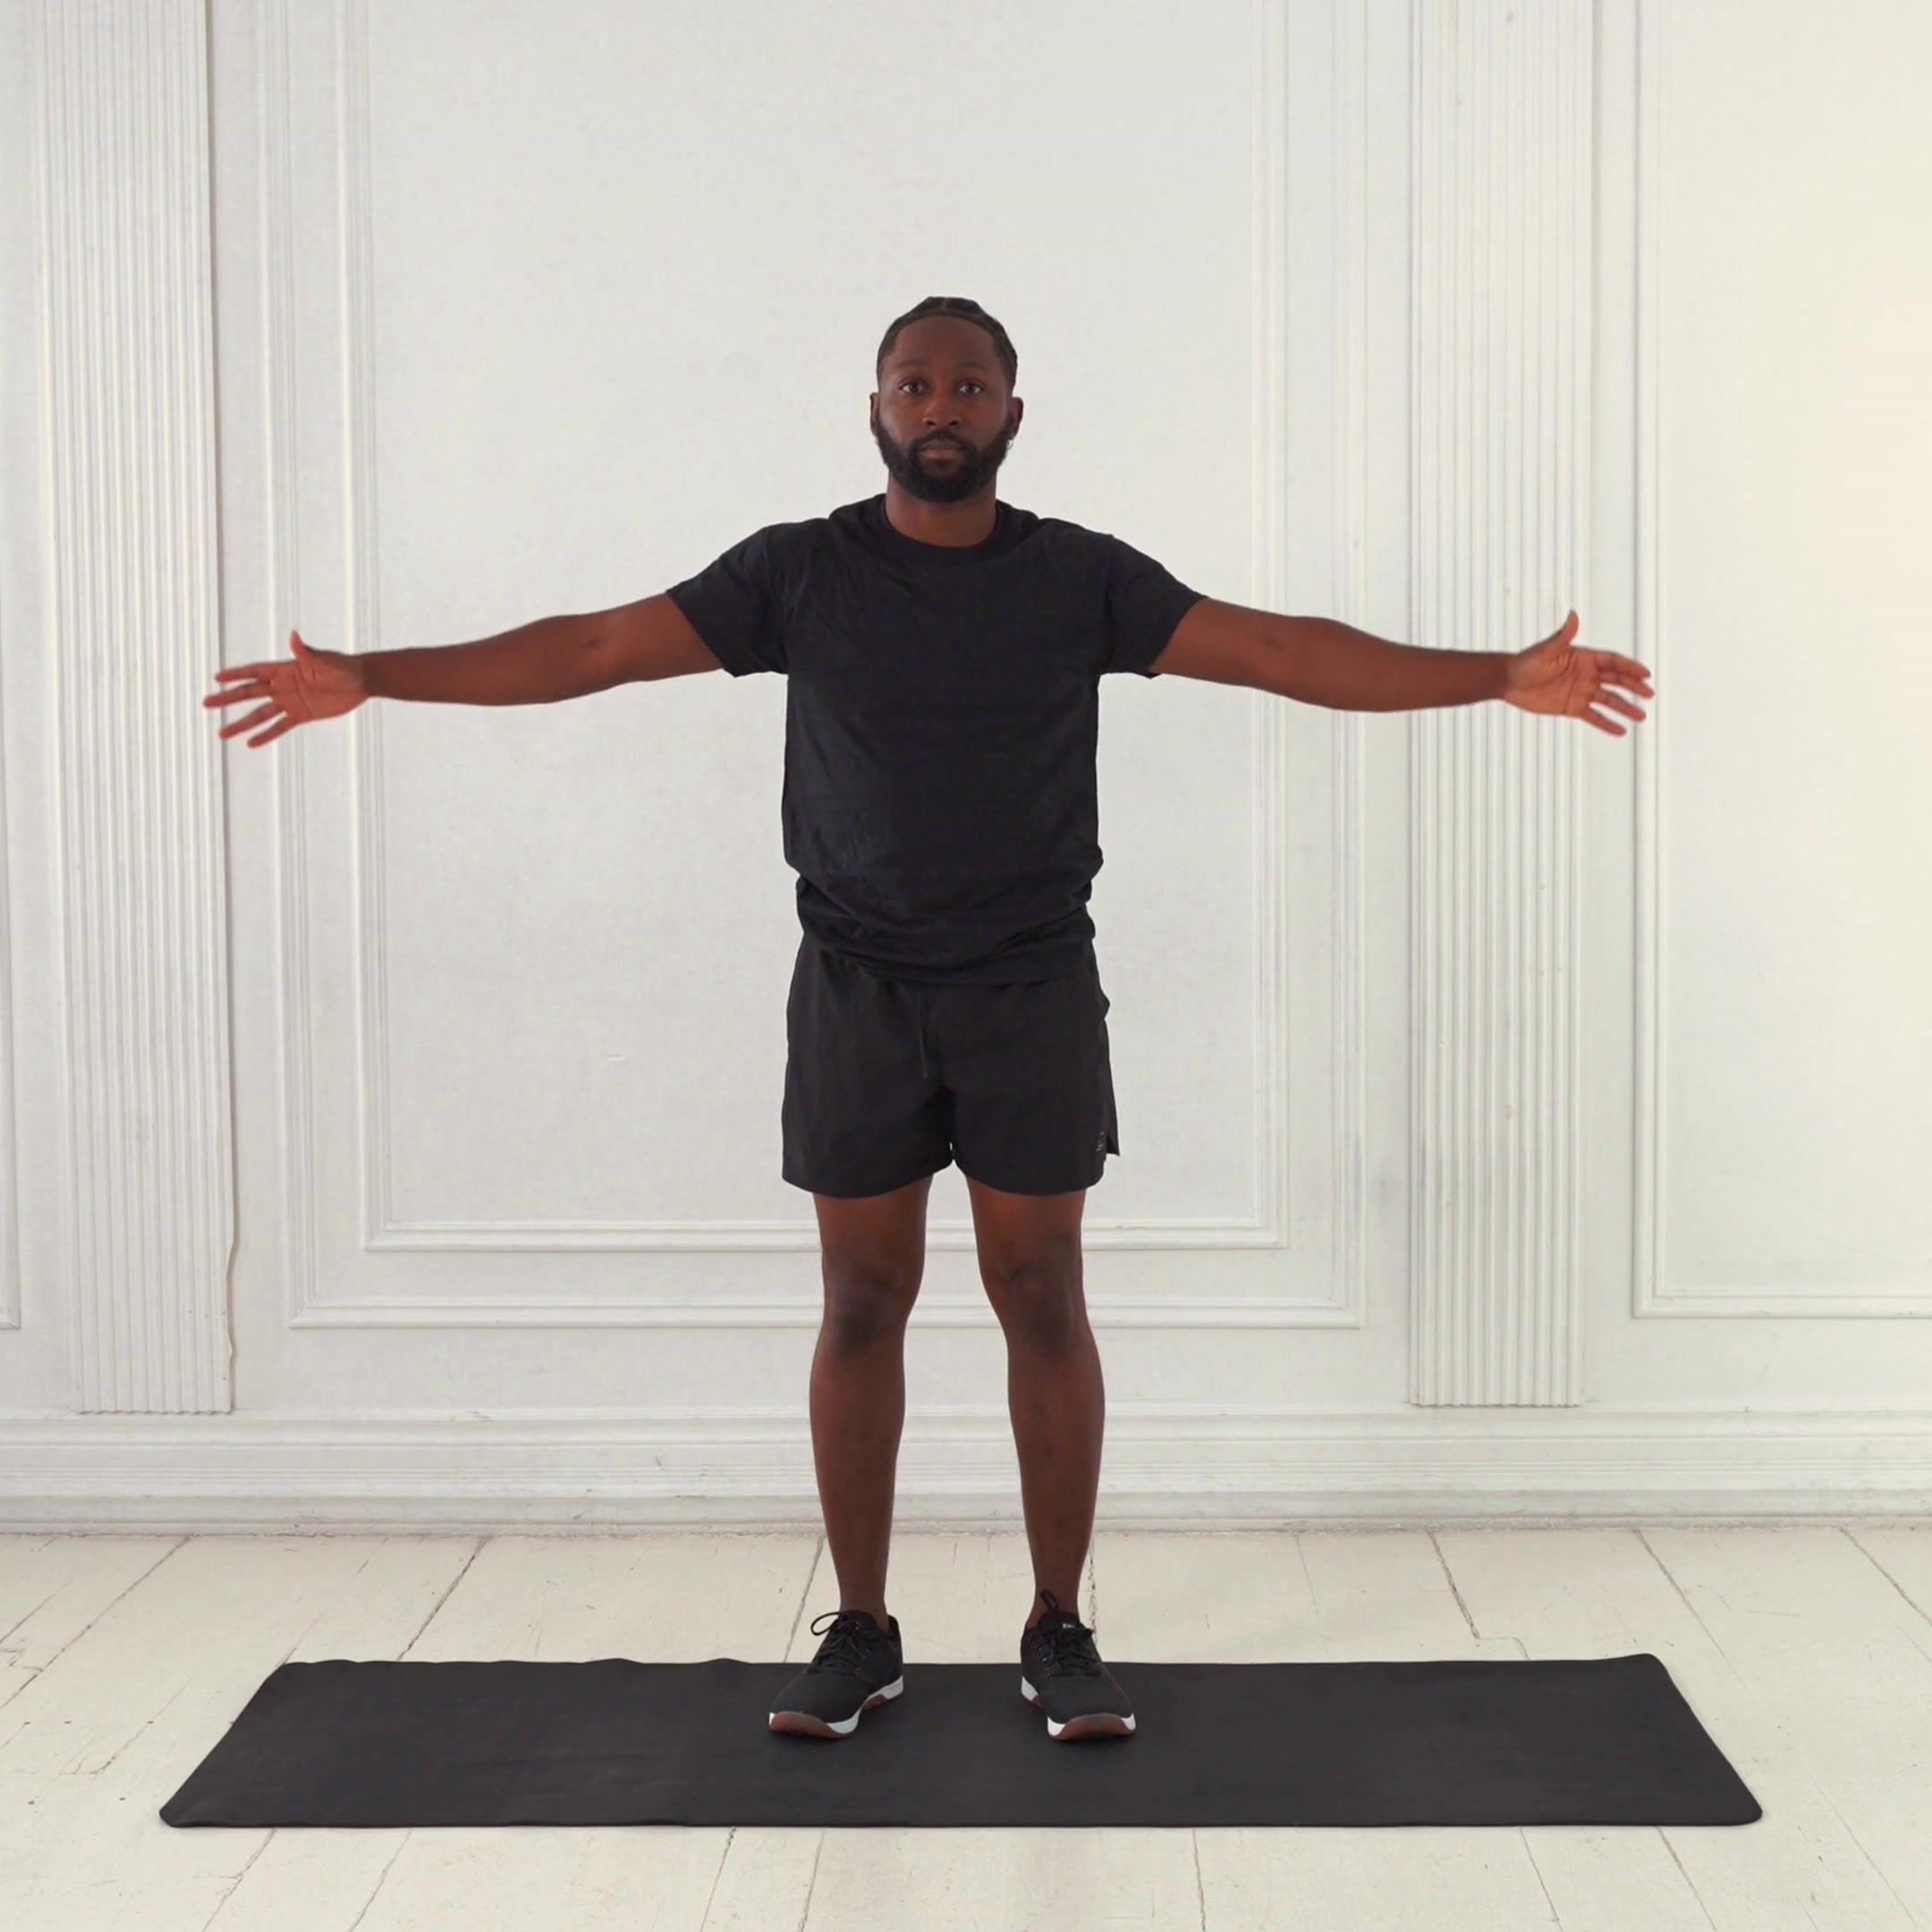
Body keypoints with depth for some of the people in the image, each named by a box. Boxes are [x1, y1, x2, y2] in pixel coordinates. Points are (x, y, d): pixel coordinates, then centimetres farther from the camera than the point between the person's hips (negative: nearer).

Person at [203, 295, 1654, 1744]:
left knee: (1043, 1301, 4)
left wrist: (1503, 675, -12)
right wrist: (367, 676, -9)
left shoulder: (1083, 575, 1)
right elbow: (597, 647, -2)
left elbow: (1281, 649, -4)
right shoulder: (799, 570, 0)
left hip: (1033, 988, 0)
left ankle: (1060, 1628, 17)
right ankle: (861, 1632, 18)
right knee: (863, 1305, 6)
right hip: (857, 989, 0)